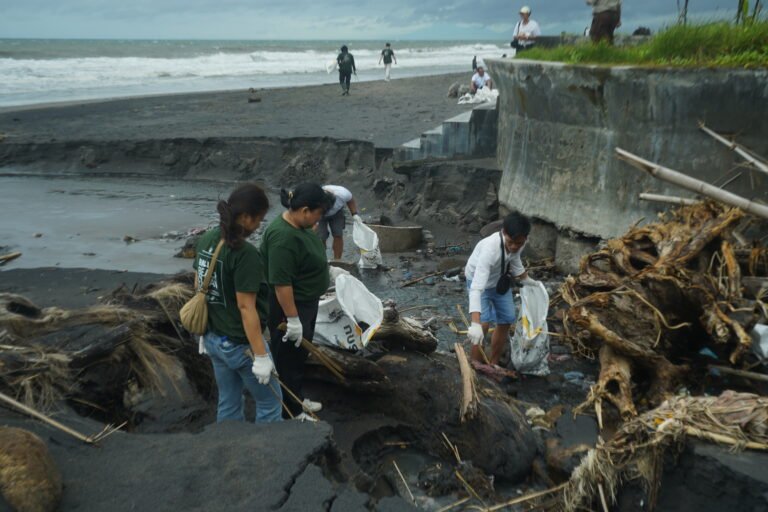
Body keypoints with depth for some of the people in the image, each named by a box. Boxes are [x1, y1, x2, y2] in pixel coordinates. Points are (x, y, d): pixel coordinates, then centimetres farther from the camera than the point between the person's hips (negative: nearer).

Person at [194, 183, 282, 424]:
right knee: (270, 401, 12)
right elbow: (245, 307, -24)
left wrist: (205, 332, 19)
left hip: (213, 339, 8)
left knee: (228, 403, 22)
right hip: (239, 344, -8)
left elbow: (200, 288, 9)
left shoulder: (206, 239, 0)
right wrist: (260, 356, -18)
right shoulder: (245, 253, -24)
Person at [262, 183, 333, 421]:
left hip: (305, 303, 10)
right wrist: (292, 319, -26)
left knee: (300, 356, 22)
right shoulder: (283, 237, -29)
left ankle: (298, 399, 37)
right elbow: (281, 282, -29)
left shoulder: (298, 224, 2)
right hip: (289, 308, -10)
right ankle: (293, 414, 18)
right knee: (289, 360, 5)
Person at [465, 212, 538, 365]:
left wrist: (525, 280, 16)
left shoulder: (519, 242, -25)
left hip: (499, 280, 6)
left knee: (506, 321, 10)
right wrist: (475, 324, -59)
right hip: (479, 280, -6)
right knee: (483, 324, -20)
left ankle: (493, 364, 27)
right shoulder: (490, 248, -44)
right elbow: (477, 288, -51)